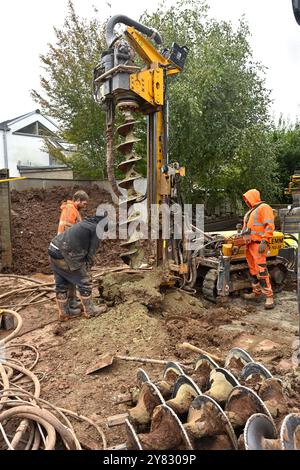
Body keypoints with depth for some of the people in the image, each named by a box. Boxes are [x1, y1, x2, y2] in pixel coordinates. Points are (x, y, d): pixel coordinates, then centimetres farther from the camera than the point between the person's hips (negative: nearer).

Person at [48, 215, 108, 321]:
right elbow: (91, 253, -3)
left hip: (53, 253, 9)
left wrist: (84, 267, 23)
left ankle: (63, 312, 32)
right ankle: (90, 311, 19)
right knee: (84, 282, 6)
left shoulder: (85, 223, 22)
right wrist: (86, 268, 12)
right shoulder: (96, 230, -4)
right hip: (65, 257, -9)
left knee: (61, 285, 19)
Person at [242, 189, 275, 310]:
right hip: (249, 244, 9)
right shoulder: (251, 211, 23)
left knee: (261, 270, -14)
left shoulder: (264, 208, -6)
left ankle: (269, 297, -10)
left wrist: (264, 242, -23)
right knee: (253, 270, 13)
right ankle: (256, 292, 24)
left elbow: (270, 226, -16)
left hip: (258, 244, -9)